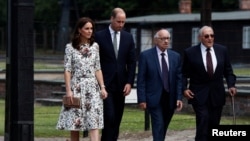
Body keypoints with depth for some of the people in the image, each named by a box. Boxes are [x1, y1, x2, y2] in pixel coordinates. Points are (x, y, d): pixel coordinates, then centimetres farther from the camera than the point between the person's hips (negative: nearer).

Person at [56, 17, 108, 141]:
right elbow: (67, 70, -2)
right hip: (76, 87, -2)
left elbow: (97, 69, 10)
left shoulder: (94, 46, 8)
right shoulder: (70, 47, -1)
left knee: (94, 122, -9)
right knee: (74, 122, 3)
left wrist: (102, 87, 3)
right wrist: (68, 90, -9)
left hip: (92, 87, 2)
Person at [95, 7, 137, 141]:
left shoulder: (128, 37, 8)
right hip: (105, 84, -4)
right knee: (109, 117, -14)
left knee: (117, 119, 6)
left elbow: (132, 62, 8)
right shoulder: (99, 36, -3)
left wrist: (129, 82, -2)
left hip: (121, 84, 4)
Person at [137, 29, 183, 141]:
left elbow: (179, 79, 7)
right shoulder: (145, 55, -4)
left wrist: (179, 98, -3)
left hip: (170, 99, 4)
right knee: (158, 126, -13)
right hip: (154, 98, -4)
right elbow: (141, 79, -5)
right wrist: (142, 99, -10)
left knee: (163, 127, 12)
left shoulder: (176, 56, 7)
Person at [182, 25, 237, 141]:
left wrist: (231, 85, -5)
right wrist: (184, 88, -12)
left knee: (214, 123, 6)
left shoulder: (222, 50, 5)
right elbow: (184, 74, 2)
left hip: (217, 95, 3)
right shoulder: (190, 52, -3)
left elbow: (228, 71, 10)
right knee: (203, 121, -17)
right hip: (199, 95, -3)